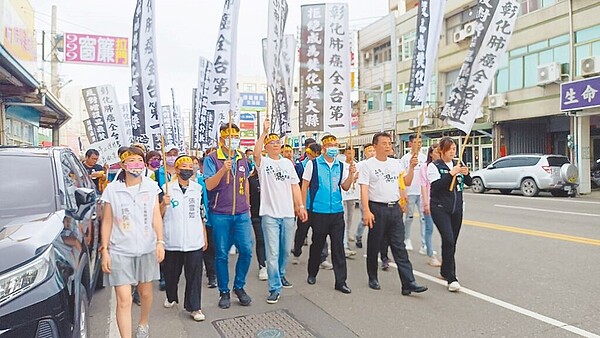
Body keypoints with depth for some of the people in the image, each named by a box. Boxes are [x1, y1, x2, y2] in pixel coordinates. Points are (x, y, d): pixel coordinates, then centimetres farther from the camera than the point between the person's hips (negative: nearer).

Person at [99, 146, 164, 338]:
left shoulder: (151, 186, 1)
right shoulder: (112, 189, -3)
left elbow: (156, 216, 2)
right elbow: (107, 222, 0)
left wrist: (160, 241, -6)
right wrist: (104, 250, -4)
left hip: (146, 249, 2)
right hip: (120, 251, -2)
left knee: (145, 292, 17)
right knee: (124, 300, -5)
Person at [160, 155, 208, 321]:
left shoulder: (198, 189, 7)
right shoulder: (167, 188, -1)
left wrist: (205, 238, 12)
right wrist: (164, 204, -20)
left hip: (194, 241, 1)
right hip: (172, 241, -1)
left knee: (194, 274, 2)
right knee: (171, 272, 14)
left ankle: (194, 307, 12)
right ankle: (171, 297, 39)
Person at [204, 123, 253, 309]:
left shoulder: (242, 158, 9)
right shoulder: (212, 158, -5)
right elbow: (209, 185, -14)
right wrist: (223, 170, -29)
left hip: (242, 213, 4)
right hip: (220, 214, -3)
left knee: (246, 250, 0)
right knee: (221, 254, 4)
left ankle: (239, 287, 20)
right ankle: (224, 292, 20)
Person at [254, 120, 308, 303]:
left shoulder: (287, 163, 12)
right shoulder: (263, 162, -1)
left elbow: (295, 186, 12)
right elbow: (256, 152, -25)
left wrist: (301, 206, 5)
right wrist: (264, 131, -30)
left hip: (287, 213, 5)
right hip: (269, 214, -4)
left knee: (285, 250, 17)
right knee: (272, 252, -5)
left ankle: (280, 274, 39)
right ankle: (275, 288, 2)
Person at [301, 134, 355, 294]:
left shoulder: (341, 166, 9)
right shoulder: (313, 164, -3)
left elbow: (345, 187, 10)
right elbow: (305, 186, 0)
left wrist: (351, 174, -6)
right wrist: (303, 207, -3)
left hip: (337, 211, 3)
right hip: (318, 211, -3)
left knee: (338, 246, 2)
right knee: (317, 244, 11)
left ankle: (341, 281, 8)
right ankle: (312, 274, 33)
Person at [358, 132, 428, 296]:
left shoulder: (396, 164, 12)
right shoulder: (368, 165, -4)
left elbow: (406, 182, 14)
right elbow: (364, 189, -10)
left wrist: (411, 167, -2)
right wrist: (366, 211, -19)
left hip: (395, 208, 4)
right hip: (377, 208, -4)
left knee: (399, 247, 2)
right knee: (374, 245, 9)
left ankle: (408, 283, 0)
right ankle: (373, 278, 26)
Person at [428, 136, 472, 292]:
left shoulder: (458, 164, 10)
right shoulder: (434, 166, -6)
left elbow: (469, 183, 9)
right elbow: (436, 185, -19)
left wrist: (466, 173, -11)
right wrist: (451, 173, -23)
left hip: (457, 208, 6)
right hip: (440, 208, -6)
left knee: (452, 242, 12)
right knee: (448, 240, -15)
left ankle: (445, 271, 30)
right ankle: (451, 278, -12)